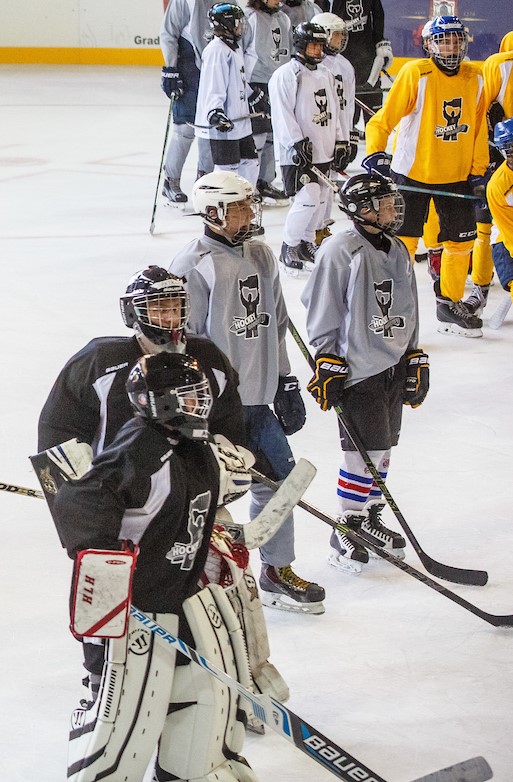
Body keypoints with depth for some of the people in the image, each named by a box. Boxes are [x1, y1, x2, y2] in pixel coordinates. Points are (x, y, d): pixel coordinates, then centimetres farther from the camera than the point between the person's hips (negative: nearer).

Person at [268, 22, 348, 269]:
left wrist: (341, 143, 15)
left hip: (324, 151, 8)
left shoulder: (325, 75, 16)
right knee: (308, 197, -16)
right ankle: (289, 246, -2)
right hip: (298, 154, -8)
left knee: (321, 198, 10)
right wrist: (298, 143, -21)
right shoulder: (286, 75, -10)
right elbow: (283, 114, -16)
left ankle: (307, 243, 25)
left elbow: (334, 111, 21)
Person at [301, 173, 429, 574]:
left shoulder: (397, 251, 11)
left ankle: (369, 518, 27)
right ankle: (346, 530, 5)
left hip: (393, 367, 8)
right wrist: (327, 365, -13)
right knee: (364, 451, -7)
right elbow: (323, 315, -11)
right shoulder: (340, 251, -13)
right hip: (356, 368, -8)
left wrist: (416, 361, 18)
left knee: (383, 447, 13)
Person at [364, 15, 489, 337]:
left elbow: (479, 129, 11)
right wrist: (375, 153, -25)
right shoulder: (415, 74, -14)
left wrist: (477, 171, 8)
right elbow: (384, 120, -14)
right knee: (404, 241, -3)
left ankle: (450, 303, 27)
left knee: (461, 240, 10)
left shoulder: (474, 78, 2)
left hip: (457, 175, 5)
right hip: (412, 172, -5)